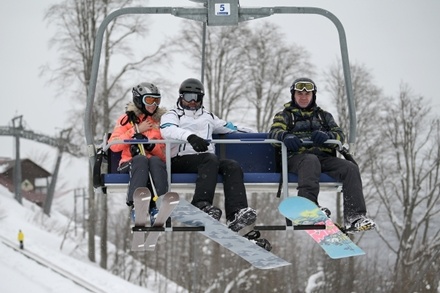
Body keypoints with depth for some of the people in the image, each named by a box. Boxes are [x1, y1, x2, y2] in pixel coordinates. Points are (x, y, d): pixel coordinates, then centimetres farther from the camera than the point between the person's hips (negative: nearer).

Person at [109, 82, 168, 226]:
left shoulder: (160, 120, 21)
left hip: (155, 163, 1)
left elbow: (165, 152, 12)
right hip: (130, 163, -1)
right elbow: (113, 146, 1)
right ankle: (135, 205, -49)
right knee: (141, 159, -37)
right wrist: (136, 130, -3)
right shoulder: (127, 119, 15)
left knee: (156, 161, -35)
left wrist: (151, 146, -9)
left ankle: (158, 207, -49)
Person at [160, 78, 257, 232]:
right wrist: (190, 137, -29)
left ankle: (236, 213, -45)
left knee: (232, 166, -24)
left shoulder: (208, 117, 33)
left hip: (208, 160, 5)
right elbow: (167, 130, -10)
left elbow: (228, 127, 37)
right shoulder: (172, 115, 13)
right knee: (210, 159, -35)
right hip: (180, 160, -5)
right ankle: (201, 205, -54)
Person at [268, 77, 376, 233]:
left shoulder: (324, 116, 30)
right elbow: (274, 131, 4)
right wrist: (286, 136, -22)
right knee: (311, 161, -40)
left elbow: (340, 135, 15)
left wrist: (327, 136, -10)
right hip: (297, 156, -3)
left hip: (324, 157, 3)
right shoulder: (285, 115, 24)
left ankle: (354, 217, -36)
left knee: (351, 168, -25)